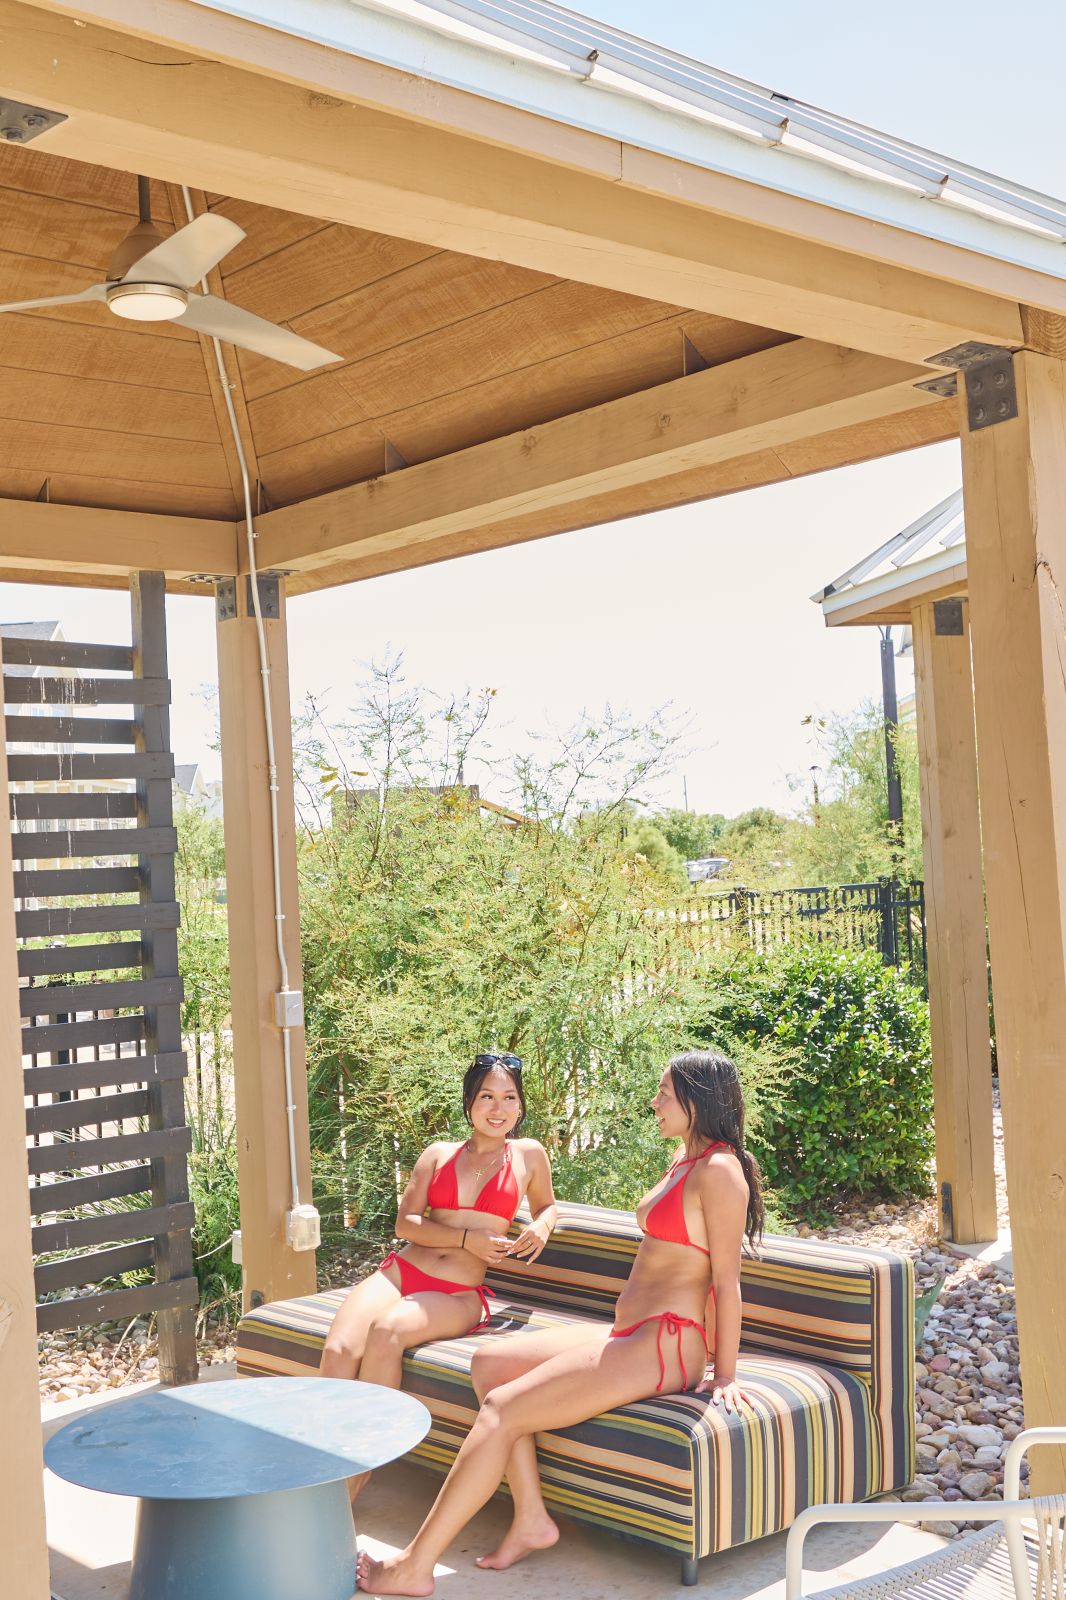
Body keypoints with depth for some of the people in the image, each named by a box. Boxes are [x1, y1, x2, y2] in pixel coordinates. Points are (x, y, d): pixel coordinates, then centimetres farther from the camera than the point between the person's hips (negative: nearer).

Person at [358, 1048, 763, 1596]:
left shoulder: (719, 1170, -15)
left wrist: (724, 1375, -13)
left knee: (501, 1411, -15)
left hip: (662, 1347, -10)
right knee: (489, 1361, 4)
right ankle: (531, 1519, -1)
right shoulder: (685, 1159, 16)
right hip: (627, 1333, 11)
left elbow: (727, 1279, -15)